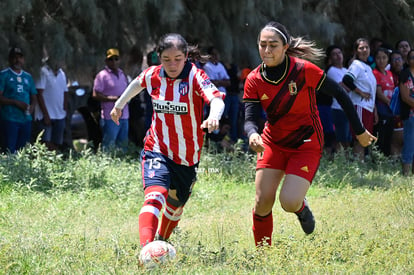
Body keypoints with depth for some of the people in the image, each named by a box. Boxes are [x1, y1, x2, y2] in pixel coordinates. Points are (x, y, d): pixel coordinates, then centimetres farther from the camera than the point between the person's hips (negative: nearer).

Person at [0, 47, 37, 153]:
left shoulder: (28, 77, 17)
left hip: (26, 119, 5)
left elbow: (33, 97, 21)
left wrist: (31, 107, -1)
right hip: (10, 119, -5)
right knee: (10, 152, -11)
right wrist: (16, 102, -17)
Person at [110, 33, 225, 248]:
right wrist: (119, 104, 29)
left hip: (187, 156, 1)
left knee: (175, 204, 20)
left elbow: (216, 99, -34)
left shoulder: (194, 76, -16)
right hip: (158, 150, -1)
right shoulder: (153, 75, -6)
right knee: (156, 194, -28)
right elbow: (137, 83, 19)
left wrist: (213, 117, -56)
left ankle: (162, 243, 49)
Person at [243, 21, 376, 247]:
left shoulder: (304, 70, -20)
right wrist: (253, 135, -40)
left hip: (306, 145, -3)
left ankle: (301, 207, 20)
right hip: (273, 143, 3)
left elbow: (340, 94, -9)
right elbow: (250, 118, -14)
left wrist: (359, 131, -2)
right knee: (262, 203, -4)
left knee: (289, 202, -18)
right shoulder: (254, 80, -10)